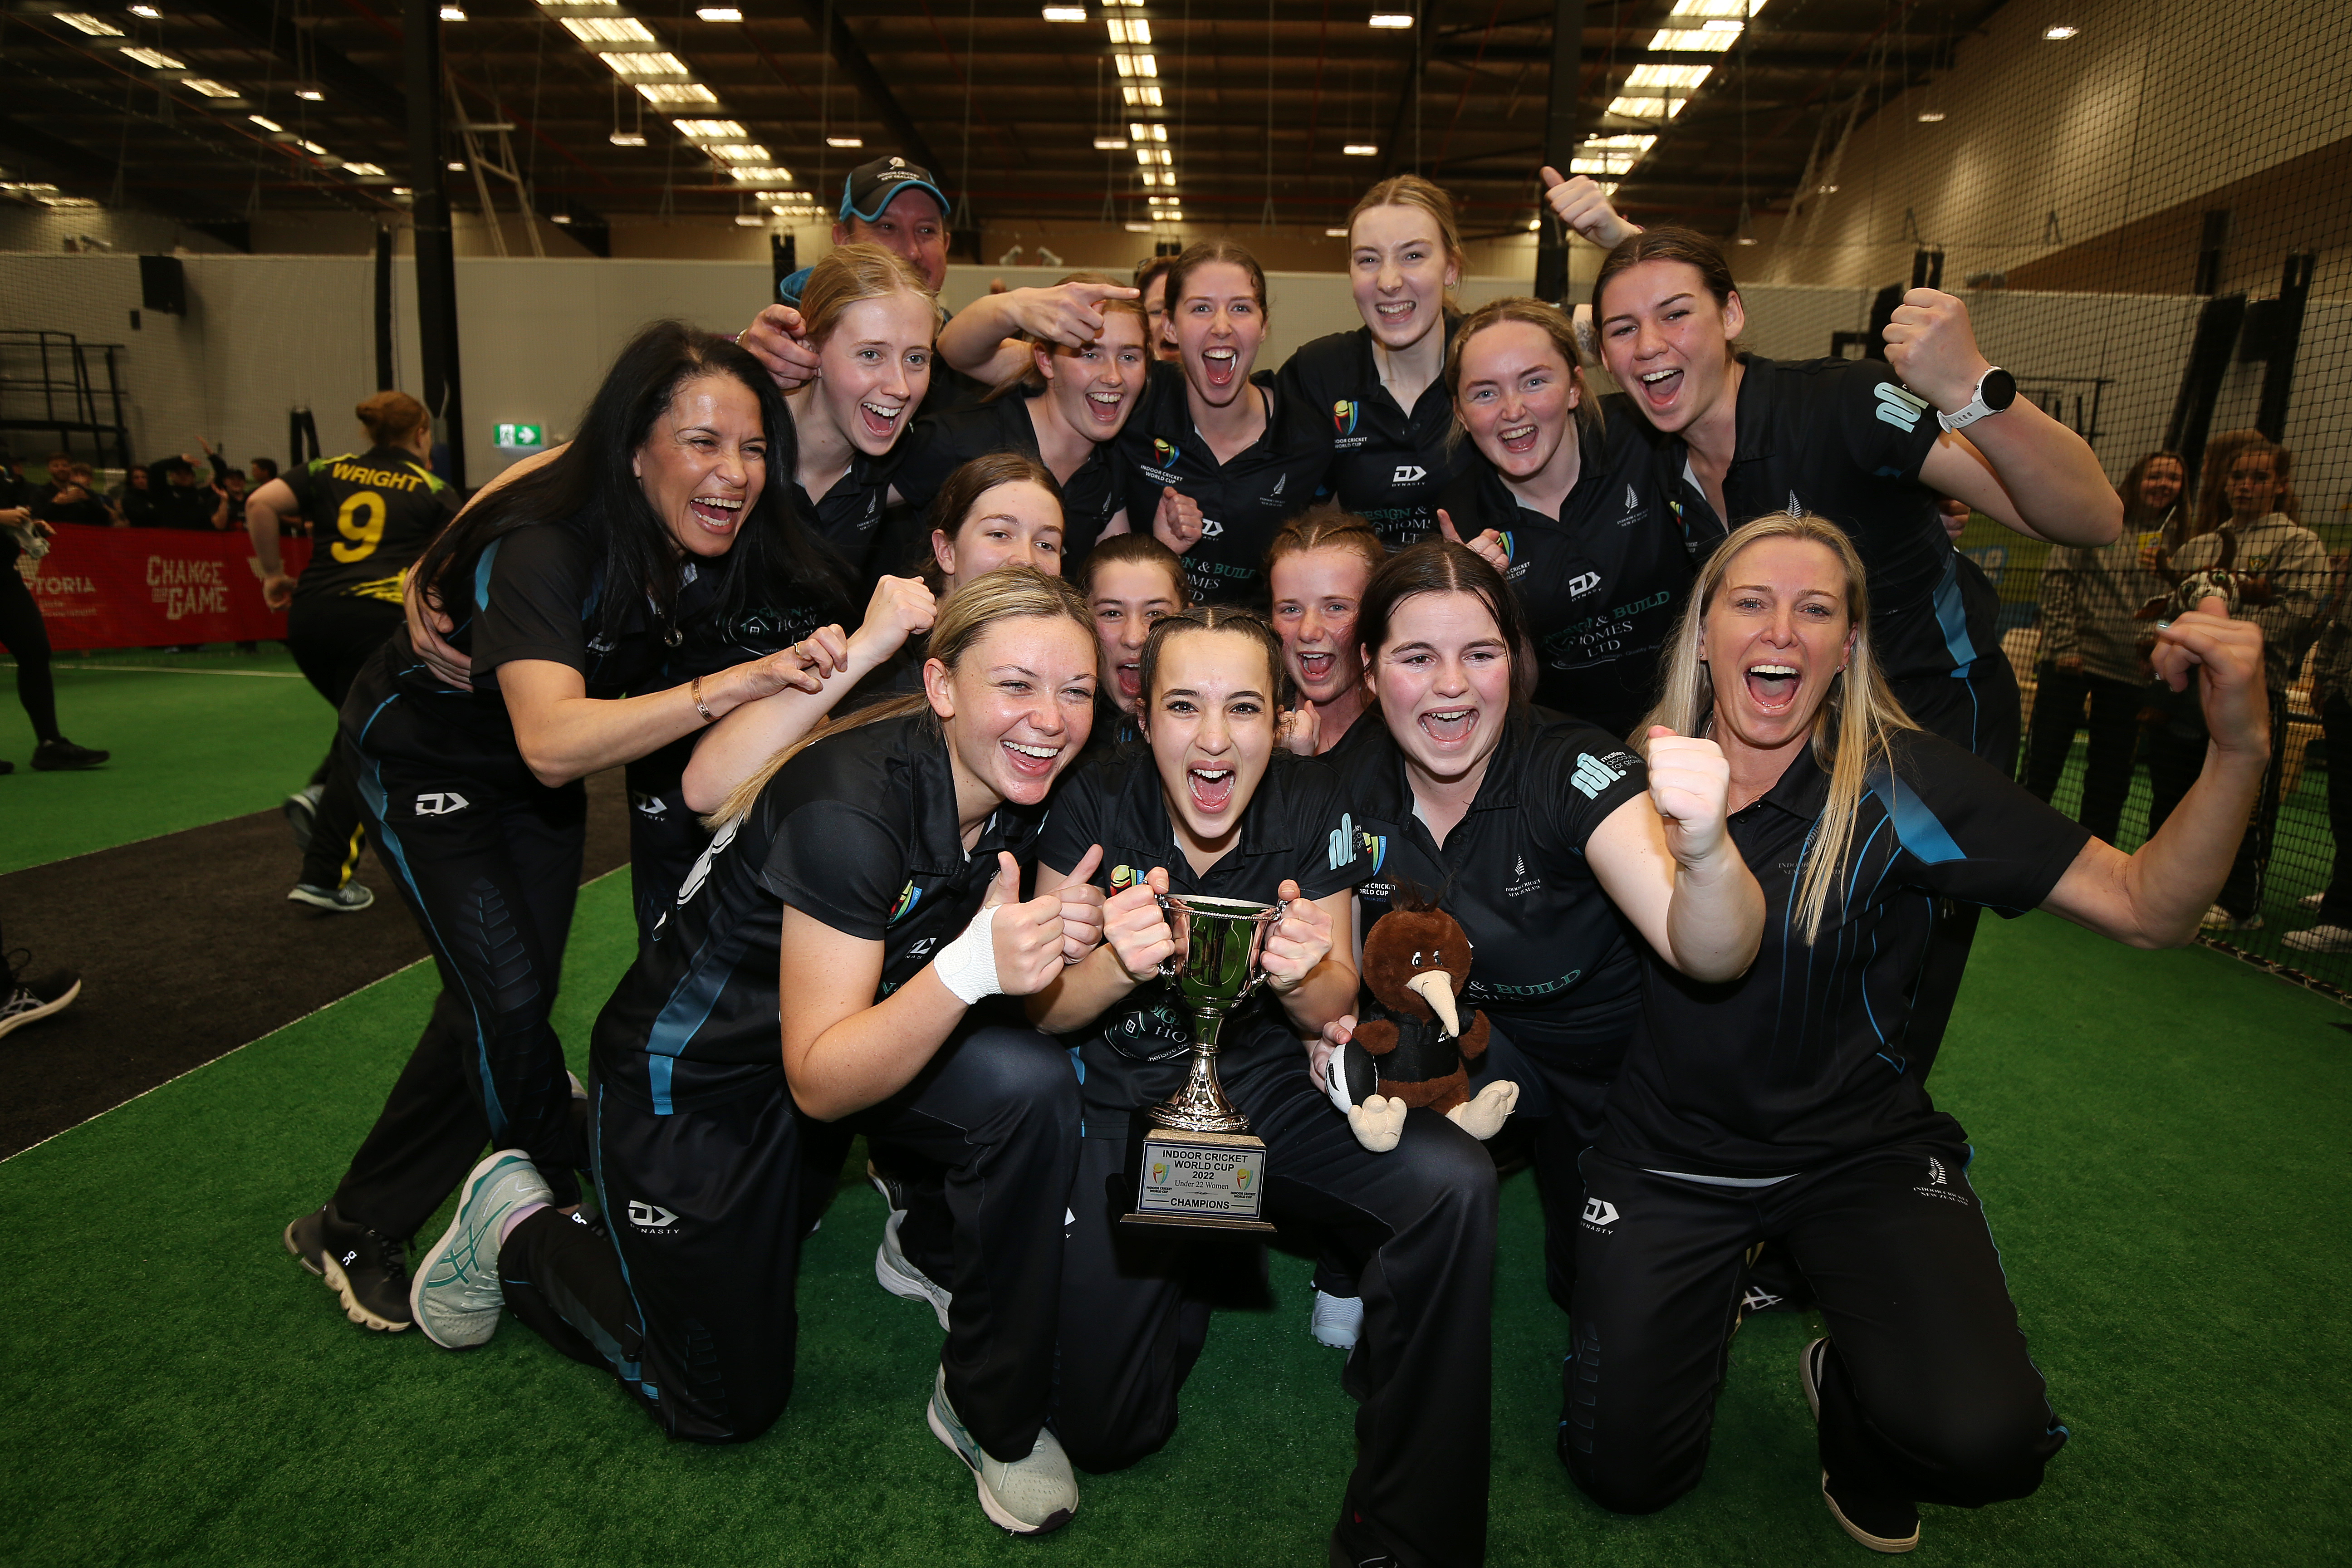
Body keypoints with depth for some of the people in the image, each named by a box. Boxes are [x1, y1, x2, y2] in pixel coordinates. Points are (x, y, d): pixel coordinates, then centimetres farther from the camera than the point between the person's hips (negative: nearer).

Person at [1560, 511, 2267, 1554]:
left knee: (1987, 1444, -26)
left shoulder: (1903, 783, -13)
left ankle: (1848, 1388, 12)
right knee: (1621, 1475, 2)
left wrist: (2240, 747, -30)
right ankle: (1714, 1292, 32)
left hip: (1858, 1150, -1)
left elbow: (2146, 909, -13)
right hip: (1671, 1147, 2)